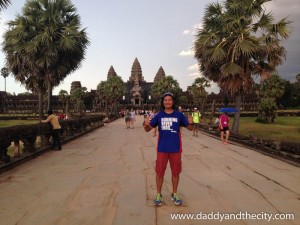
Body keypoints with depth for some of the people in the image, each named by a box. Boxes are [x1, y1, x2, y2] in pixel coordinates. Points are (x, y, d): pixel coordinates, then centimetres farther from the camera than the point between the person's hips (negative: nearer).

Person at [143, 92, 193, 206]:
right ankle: (158, 195, 25)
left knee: (175, 172, 12)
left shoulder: (179, 115, -2)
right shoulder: (159, 115, -1)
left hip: (175, 148, 0)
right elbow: (148, 129, 0)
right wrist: (146, 124, -23)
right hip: (162, 148, 0)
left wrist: (191, 123, -21)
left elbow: (190, 128, 2)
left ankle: (174, 194, 31)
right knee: (159, 172, 8)